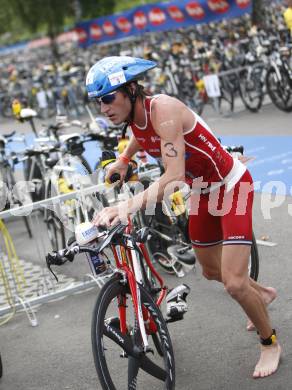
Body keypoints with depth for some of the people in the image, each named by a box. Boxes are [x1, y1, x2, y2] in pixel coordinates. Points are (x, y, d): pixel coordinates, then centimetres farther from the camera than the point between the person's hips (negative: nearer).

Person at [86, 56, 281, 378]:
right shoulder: (133, 115, -7)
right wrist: (123, 160, 17)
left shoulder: (163, 108, -32)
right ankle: (262, 294, 51)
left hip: (232, 185, -8)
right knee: (212, 271, 21)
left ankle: (270, 343, 12)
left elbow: (174, 176, -42)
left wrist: (128, 206, -52)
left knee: (234, 283, -14)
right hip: (203, 192, 8)